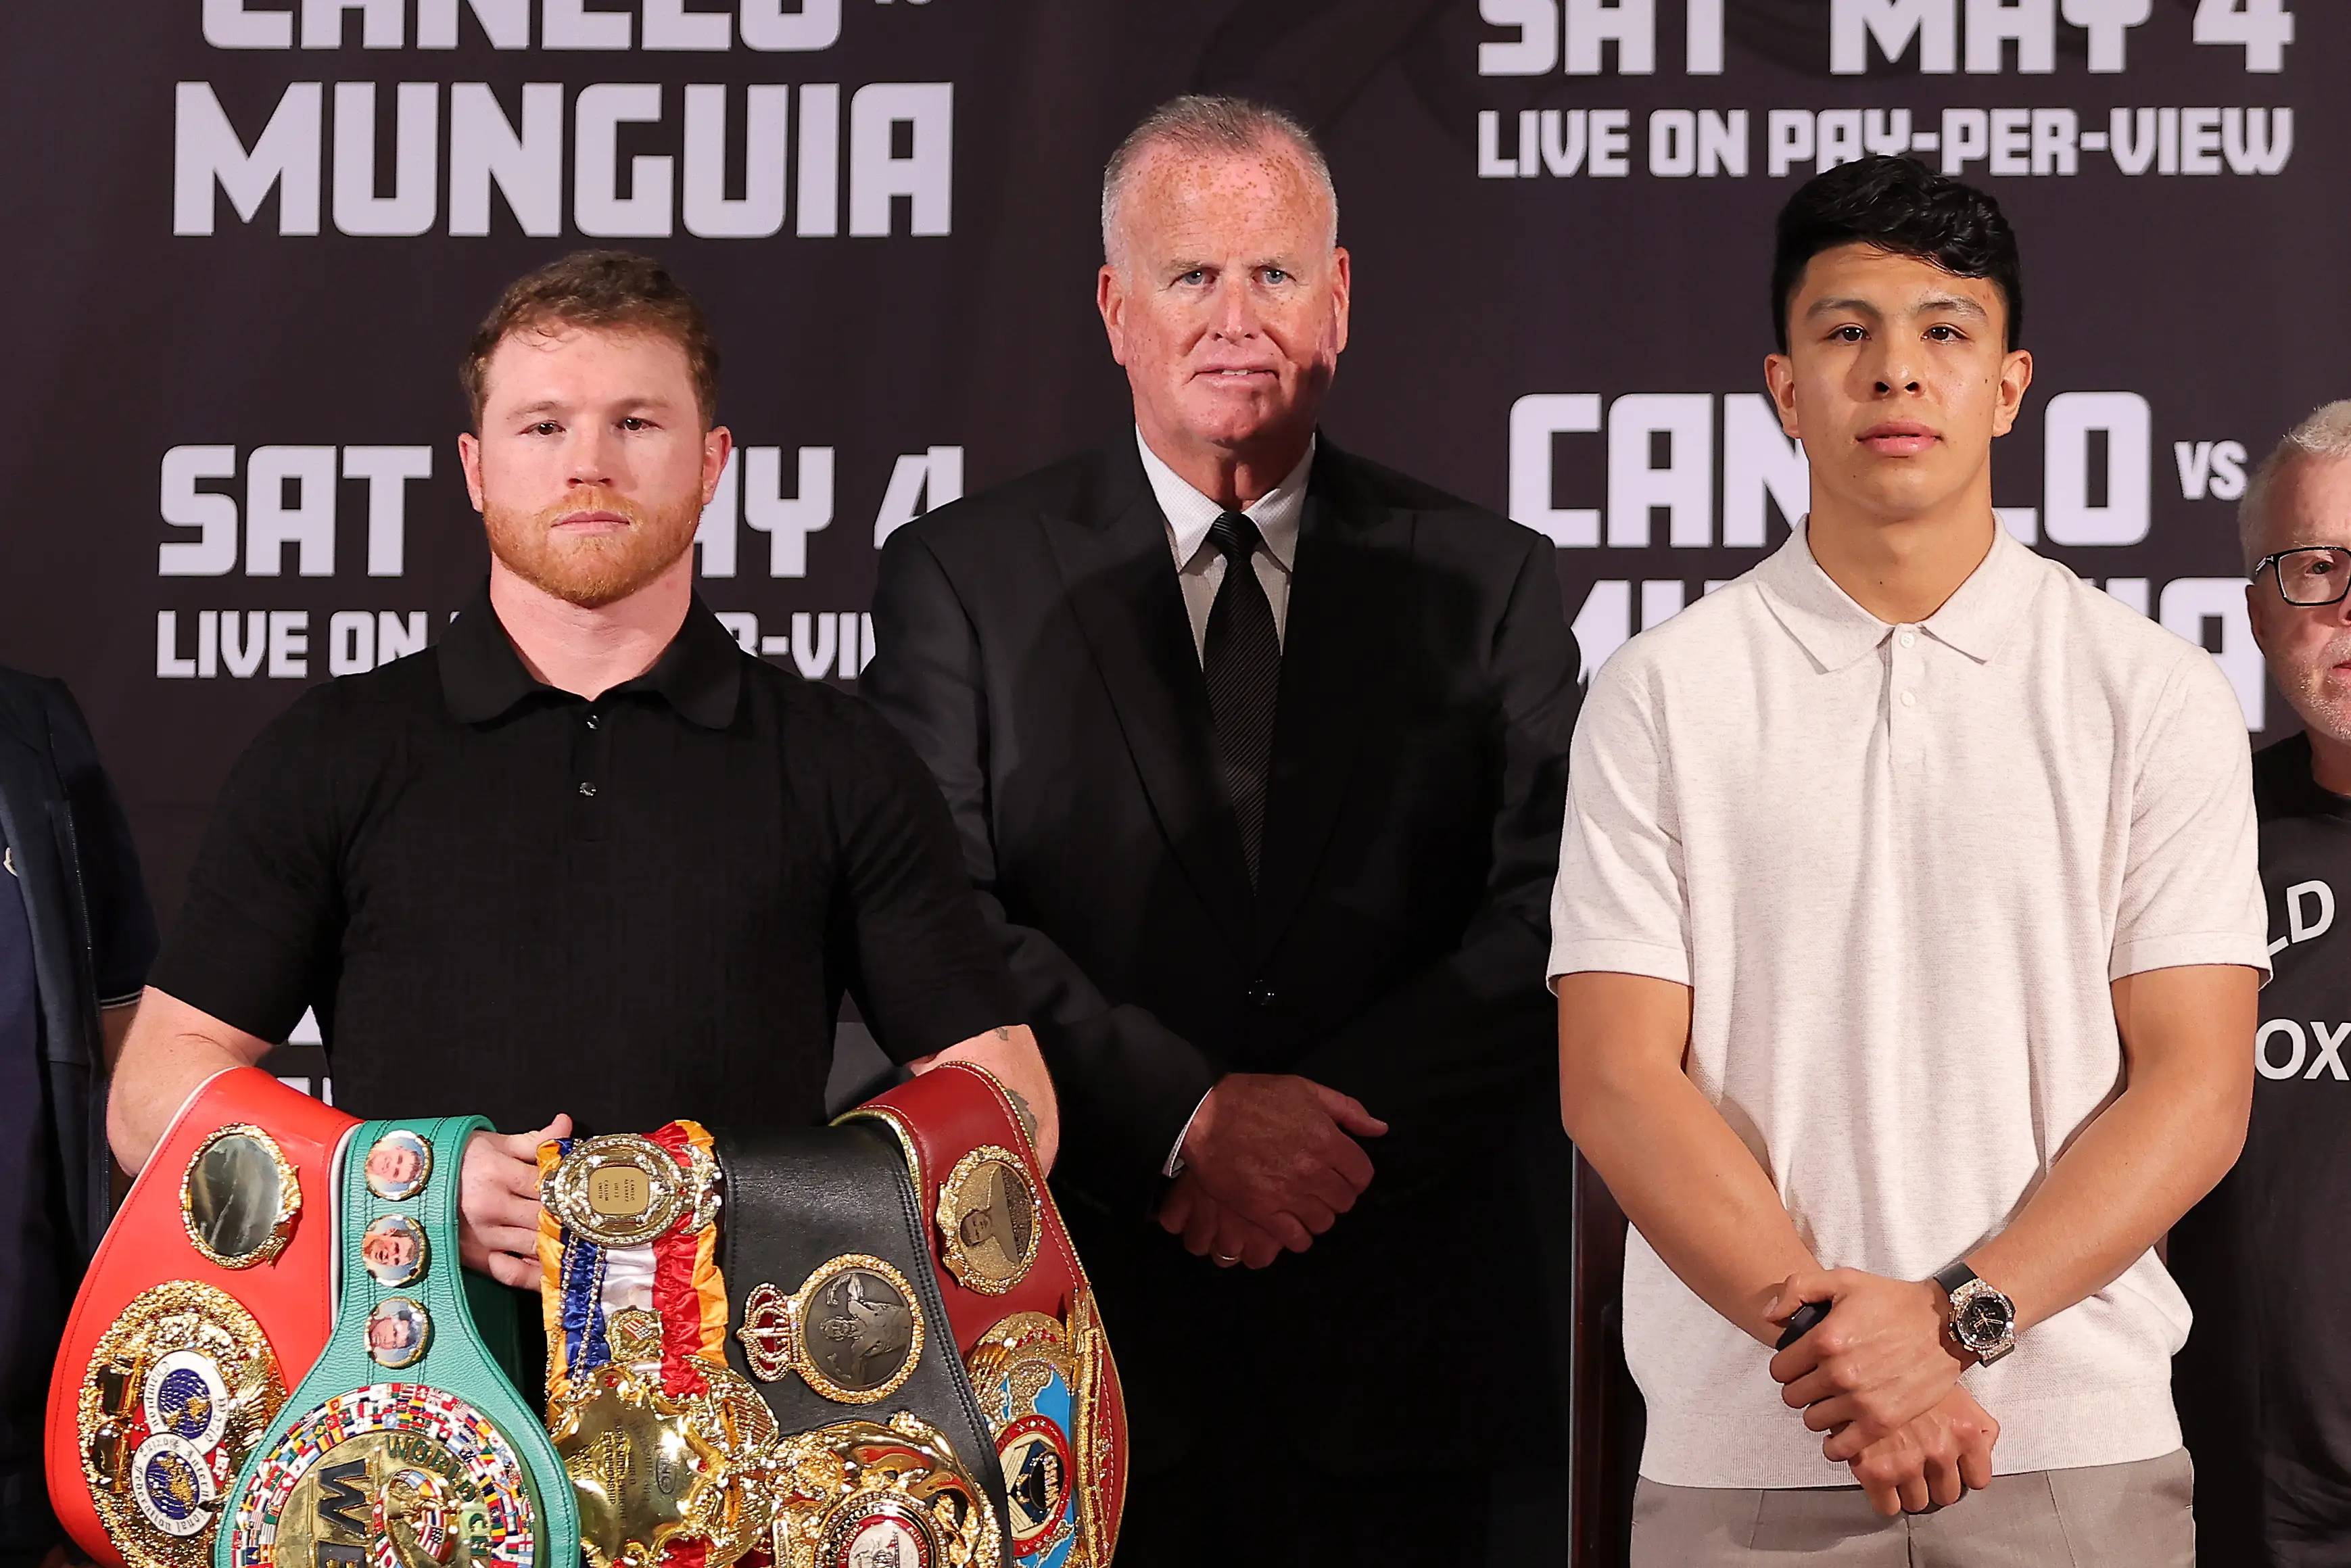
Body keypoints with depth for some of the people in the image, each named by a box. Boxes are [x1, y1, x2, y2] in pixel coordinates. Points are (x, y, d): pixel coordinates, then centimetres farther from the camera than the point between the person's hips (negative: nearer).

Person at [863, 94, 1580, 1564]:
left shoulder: (1489, 581, 7)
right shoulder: (959, 578, 4)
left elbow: (1557, 918, -2)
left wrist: (1338, 1125, -14)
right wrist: (1187, 1118, -16)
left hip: (1396, 1341, 1)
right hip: (1078, 1335, -1)